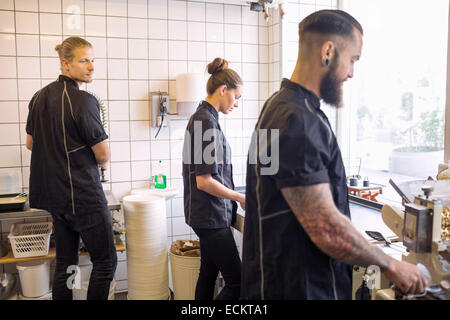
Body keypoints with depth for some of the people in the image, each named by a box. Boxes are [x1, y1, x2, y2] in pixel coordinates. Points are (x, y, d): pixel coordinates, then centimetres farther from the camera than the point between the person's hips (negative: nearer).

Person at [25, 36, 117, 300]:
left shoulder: (40, 97, 8)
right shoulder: (83, 101, -17)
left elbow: (31, 143, 18)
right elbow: (103, 156, -13)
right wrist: (100, 160, 9)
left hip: (55, 195, 8)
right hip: (84, 195, -8)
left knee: (65, 262, 16)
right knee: (106, 261, 3)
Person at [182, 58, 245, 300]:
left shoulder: (201, 117, 13)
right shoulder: (207, 122, -18)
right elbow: (204, 181, -21)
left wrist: (234, 196, 18)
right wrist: (240, 197, -10)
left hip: (207, 215, 10)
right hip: (211, 216, -10)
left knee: (209, 273, 17)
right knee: (236, 282, -4)